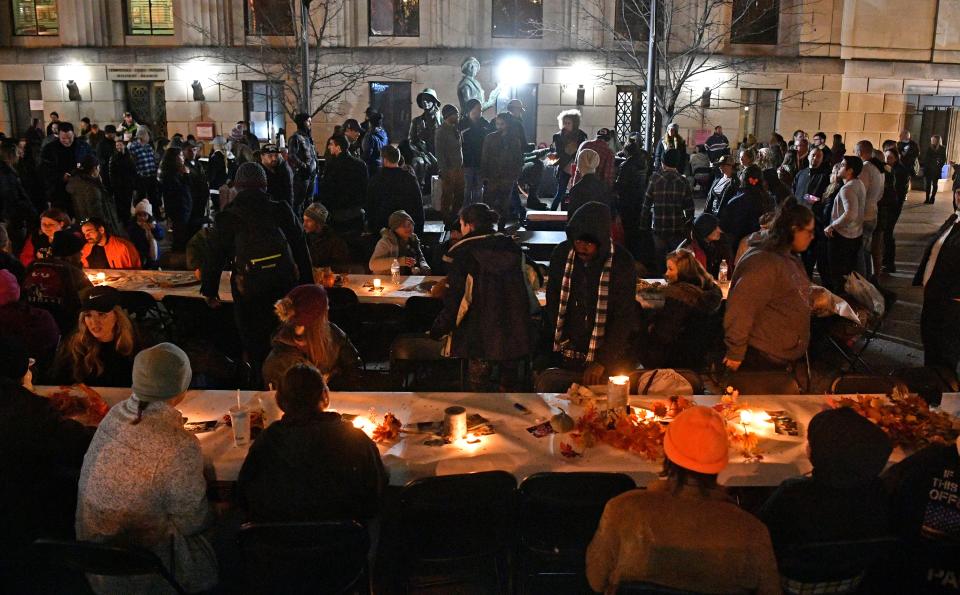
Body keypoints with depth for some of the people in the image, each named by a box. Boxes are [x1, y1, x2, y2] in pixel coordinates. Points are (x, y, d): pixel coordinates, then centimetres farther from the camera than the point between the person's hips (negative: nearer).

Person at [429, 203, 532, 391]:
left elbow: (453, 298, -10)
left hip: (483, 333, -5)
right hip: (516, 330, 5)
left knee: (478, 385, 7)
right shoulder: (511, 247, 7)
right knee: (510, 384, 16)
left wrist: (438, 330, -1)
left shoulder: (463, 251, -9)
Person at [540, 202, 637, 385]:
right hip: (564, 355, 3)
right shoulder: (561, 254, -5)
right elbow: (552, 306, 4)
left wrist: (603, 361, -17)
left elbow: (624, 318, -12)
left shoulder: (622, 262, -13)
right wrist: (545, 352, 3)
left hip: (607, 358, -2)